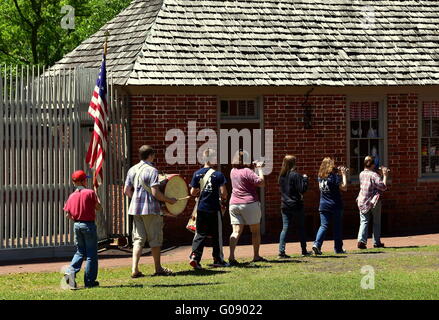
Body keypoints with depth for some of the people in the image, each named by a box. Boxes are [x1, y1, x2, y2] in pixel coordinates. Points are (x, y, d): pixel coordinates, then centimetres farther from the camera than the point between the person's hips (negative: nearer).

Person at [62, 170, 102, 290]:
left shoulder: (72, 196, 2)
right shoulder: (90, 193, -11)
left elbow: (68, 214, 2)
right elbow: (99, 208, -4)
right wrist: (96, 198, 14)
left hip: (76, 225, 5)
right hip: (89, 225, -5)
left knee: (80, 252, 18)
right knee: (91, 254, 4)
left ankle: (70, 272, -4)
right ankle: (89, 281, 6)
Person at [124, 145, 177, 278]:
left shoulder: (132, 170, 8)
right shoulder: (152, 170, -12)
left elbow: (127, 191, 9)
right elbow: (155, 193, -18)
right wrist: (169, 200, -5)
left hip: (135, 208, 6)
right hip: (151, 208, -6)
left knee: (138, 239, 8)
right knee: (155, 238, 6)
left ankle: (135, 269, -1)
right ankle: (158, 268, 15)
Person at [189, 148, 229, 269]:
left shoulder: (197, 174, 1)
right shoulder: (218, 175, -9)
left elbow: (193, 193, 3)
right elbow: (223, 193, -10)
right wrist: (224, 197, 12)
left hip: (201, 208, 3)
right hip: (214, 209, -3)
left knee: (200, 234, 8)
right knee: (216, 234, 9)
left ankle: (194, 255, -10)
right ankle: (218, 259, 16)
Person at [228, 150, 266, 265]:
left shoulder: (233, 172, 10)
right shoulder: (247, 172, -12)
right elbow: (261, 183, -16)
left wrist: (256, 167, 26)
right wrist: (259, 169, -4)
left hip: (234, 204, 5)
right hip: (249, 203, -5)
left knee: (236, 231, -2)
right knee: (255, 231, 11)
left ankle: (231, 255, -20)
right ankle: (256, 256, 16)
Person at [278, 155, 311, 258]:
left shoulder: (281, 176, 6)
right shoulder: (295, 175, -14)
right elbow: (302, 189, -16)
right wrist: (305, 179, -1)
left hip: (284, 206, 5)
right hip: (296, 206, -5)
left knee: (285, 228, 3)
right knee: (301, 228, 10)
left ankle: (281, 251, -9)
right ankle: (304, 250, 17)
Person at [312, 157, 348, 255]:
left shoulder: (320, 177, 4)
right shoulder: (335, 176, -12)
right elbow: (344, 187, -12)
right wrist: (343, 174, -3)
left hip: (323, 206, 4)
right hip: (335, 206, -4)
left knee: (323, 226, 3)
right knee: (337, 227, 8)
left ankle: (317, 244, -17)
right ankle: (338, 248, 14)